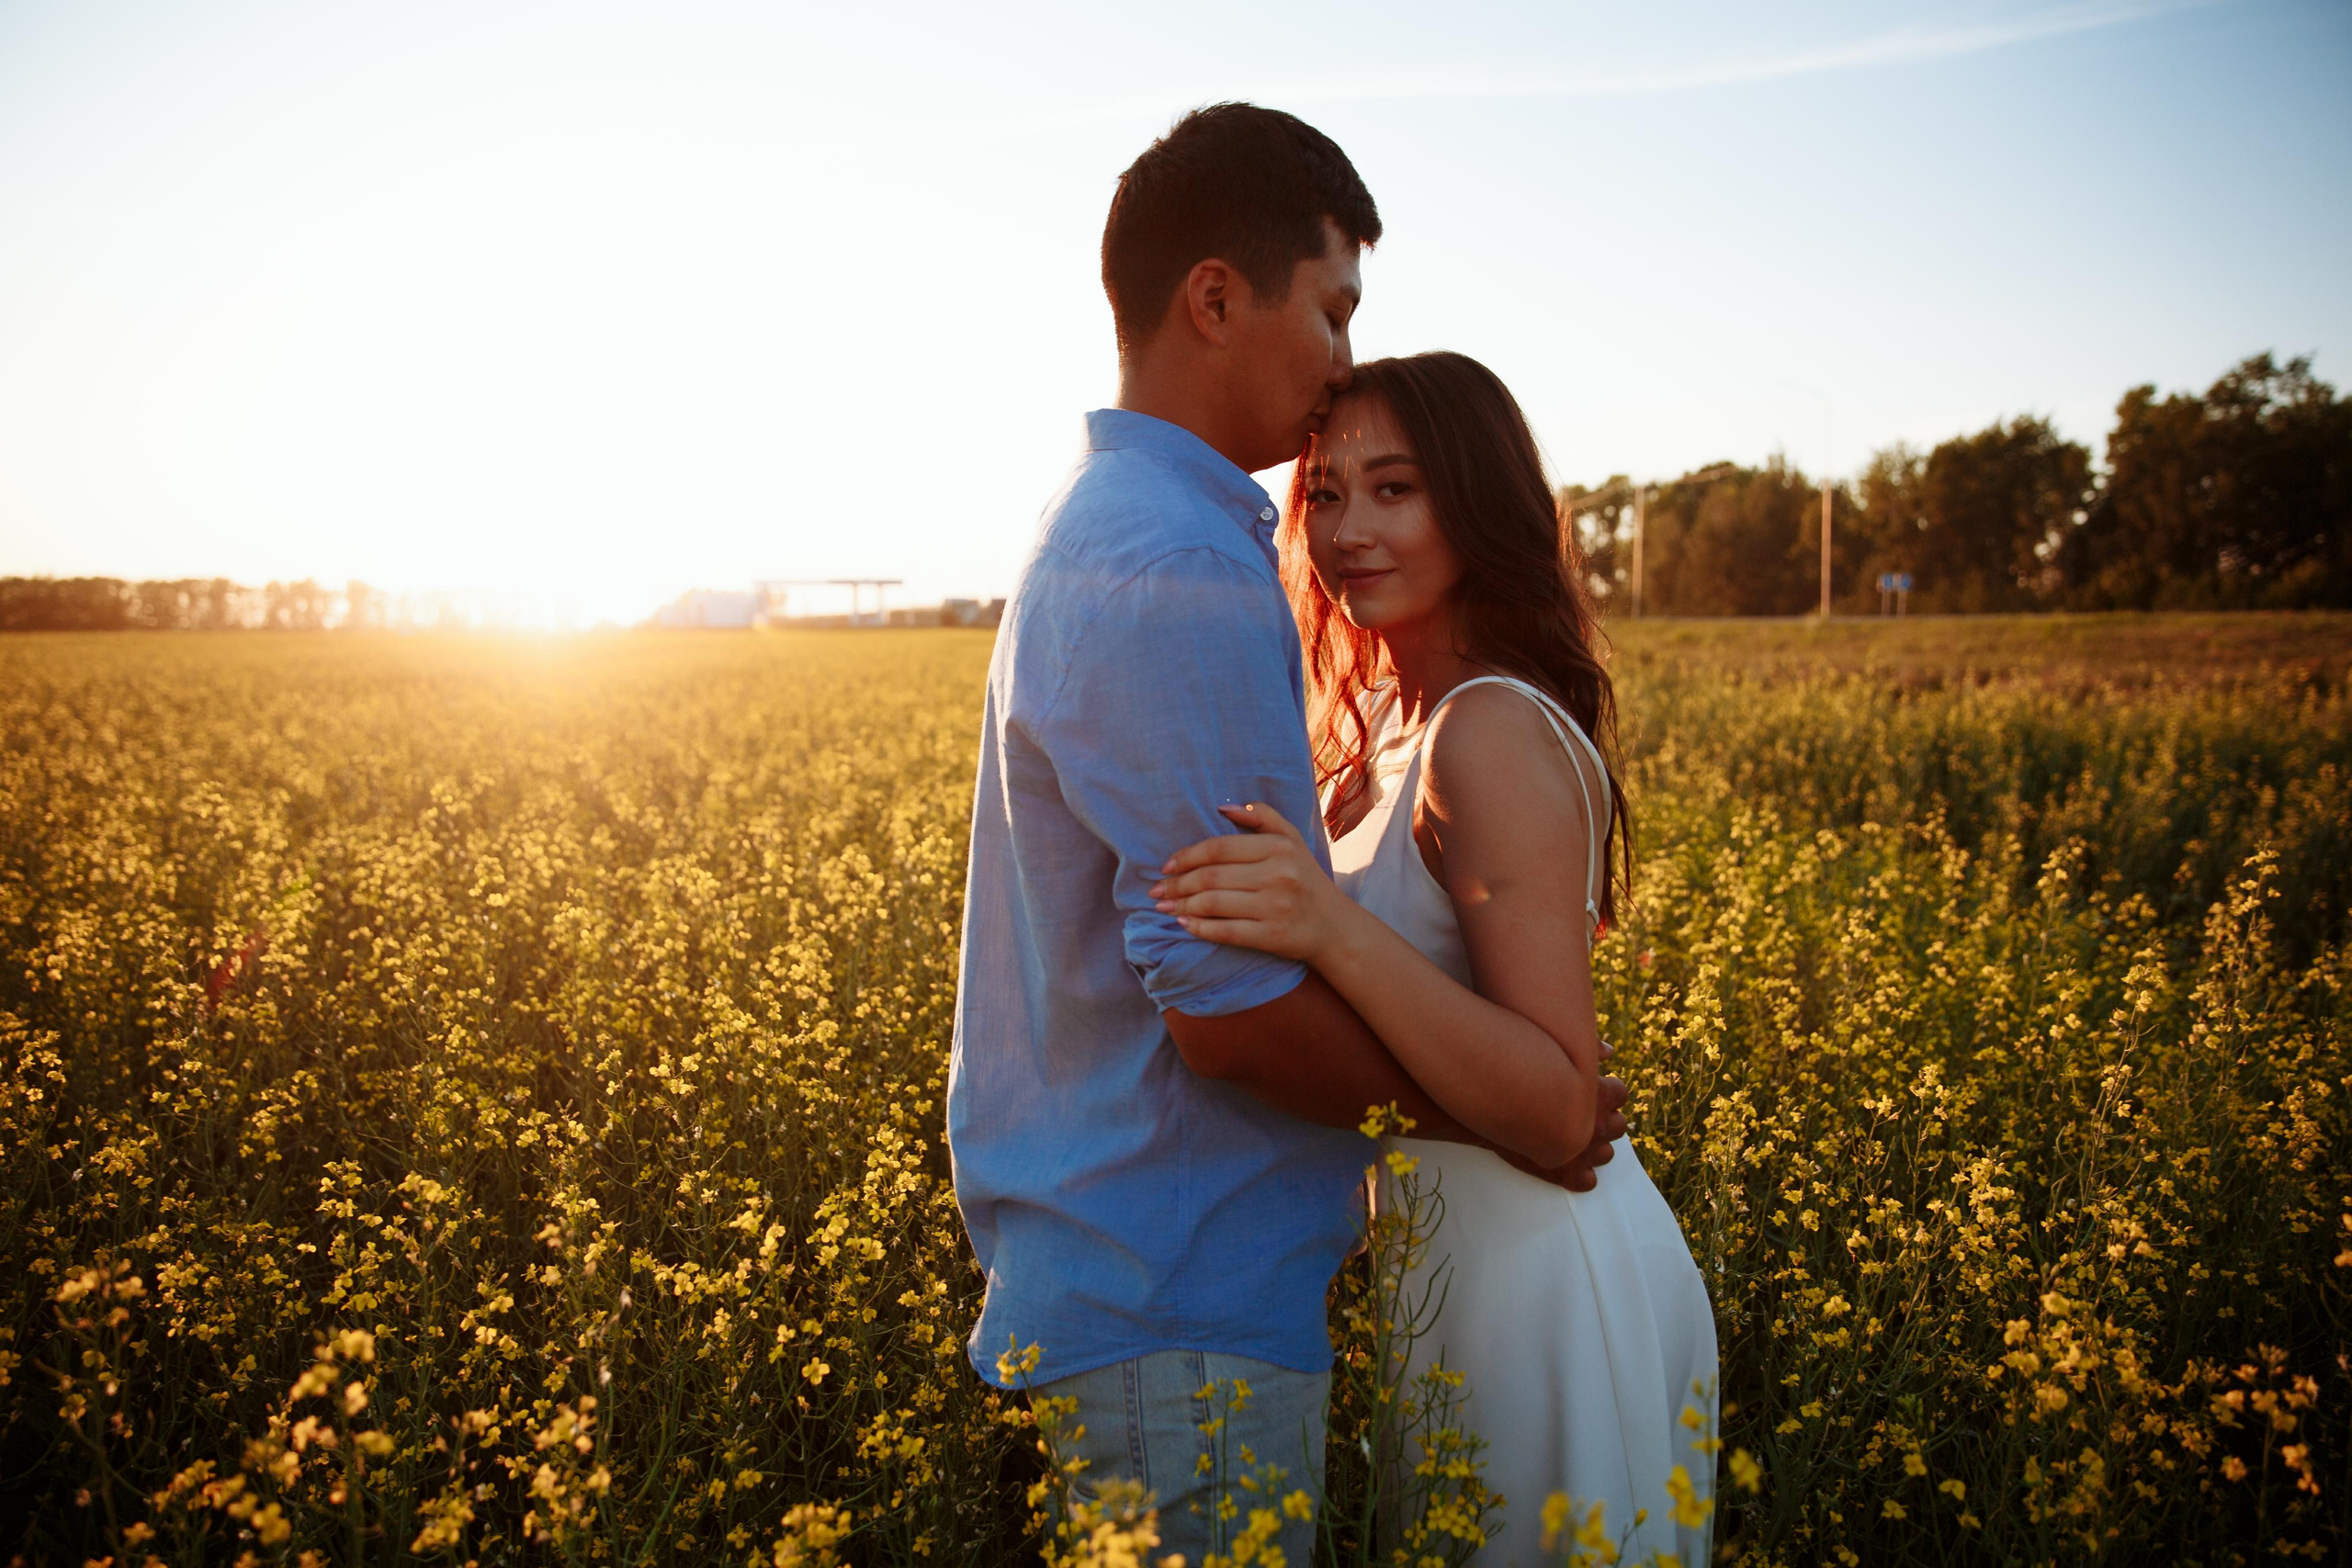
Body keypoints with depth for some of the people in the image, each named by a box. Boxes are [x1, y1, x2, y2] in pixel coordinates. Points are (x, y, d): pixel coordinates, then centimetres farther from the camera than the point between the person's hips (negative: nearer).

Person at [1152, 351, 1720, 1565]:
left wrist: (1337, 930, -38)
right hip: (1458, 1265, 9)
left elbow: (1560, 1113, -27)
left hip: (1546, 1279, -9)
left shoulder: (1494, 733, -22)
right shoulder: (1390, 724, 6)